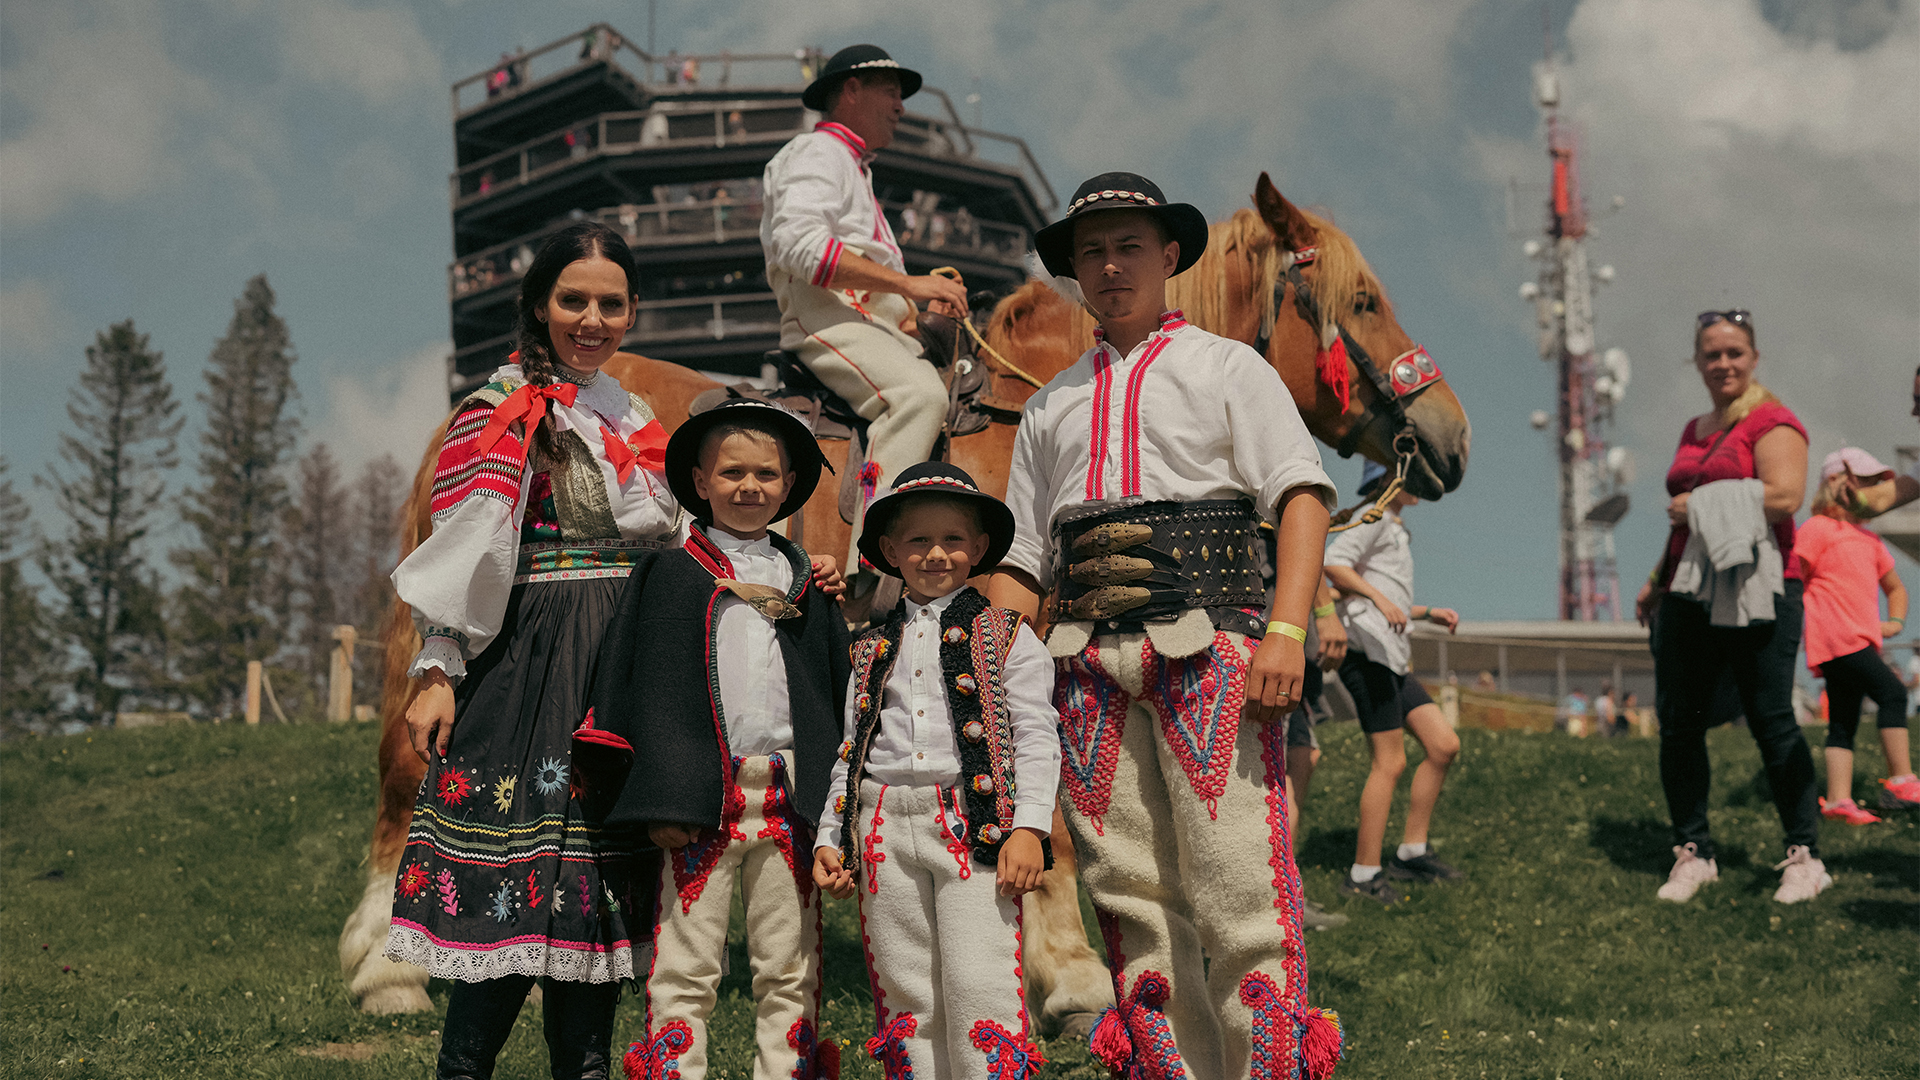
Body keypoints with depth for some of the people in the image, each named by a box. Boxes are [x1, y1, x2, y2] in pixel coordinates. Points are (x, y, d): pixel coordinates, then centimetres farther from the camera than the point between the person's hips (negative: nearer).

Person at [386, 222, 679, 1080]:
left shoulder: (632, 419, 19)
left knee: (605, 875, 5)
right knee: (521, 880, -10)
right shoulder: (506, 411, -2)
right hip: (536, 662, -6)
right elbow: (468, 547, -8)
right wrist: (438, 670, -15)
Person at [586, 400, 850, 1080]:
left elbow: (837, 690, 14)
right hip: (703, 795, -3)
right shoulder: (671, 574, 5)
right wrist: (664, 800, -10)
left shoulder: (805, 583, 13)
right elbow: (651, 691, -1)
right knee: (686, 968, -1)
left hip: (790, 796, 3)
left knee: (790, 973, 8)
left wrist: (837, 803, 6)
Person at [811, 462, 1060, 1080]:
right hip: (886, 831, 4)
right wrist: (828, 838, 14)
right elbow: (849, 751, 21)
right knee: (906, 996, 4)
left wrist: (1029, 827, -10)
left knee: (978, 989, -12)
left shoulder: (1006, 636, 7)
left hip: (976, 825, -4)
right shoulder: (873, 651, 19)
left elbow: (1036, 734, 1)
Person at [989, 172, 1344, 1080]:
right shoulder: (1051, 404, 22)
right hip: (1091, 663, 4)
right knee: (1128, 894, 3)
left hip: (1209, 646, -4)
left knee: (1239, 885, -10)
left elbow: (1301, 494, -1)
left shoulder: (1227, 366, 11)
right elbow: (1021, 560, 20)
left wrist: (1285, 631, -16)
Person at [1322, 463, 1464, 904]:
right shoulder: (1373, 517, -1)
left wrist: (1429, 613, 20)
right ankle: (1364, 874, -4)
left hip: (1391, 657, 10)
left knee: (1445, 744, 5)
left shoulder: (1398, 533, 28)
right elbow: (1333, 562, -17)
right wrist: (1379, 598, -21)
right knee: (1390, 762, -9)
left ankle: (1411, 853, 10)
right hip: (1366, 650, -10)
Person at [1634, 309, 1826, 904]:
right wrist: (1657, 579, 22)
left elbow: (1784, 495, -19)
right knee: (1678, 723, 4)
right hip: (1688, 594, 7)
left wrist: (1697, 505, -11)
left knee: (1771, 721, -5)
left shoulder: (1772, 421, -3)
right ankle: (1692, 853, 13)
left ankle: (1804, 856, 5)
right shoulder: (1694, 430, 20)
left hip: (1756, 592, -7)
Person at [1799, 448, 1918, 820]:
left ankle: (1838, 800, 0)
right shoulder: (1817, 529, -2)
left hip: (1861, 642, 9)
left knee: (1843, 724, 3)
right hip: (1837, 639, -9)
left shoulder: (1870, 540, 25)